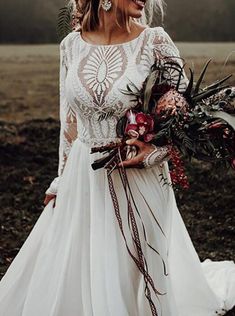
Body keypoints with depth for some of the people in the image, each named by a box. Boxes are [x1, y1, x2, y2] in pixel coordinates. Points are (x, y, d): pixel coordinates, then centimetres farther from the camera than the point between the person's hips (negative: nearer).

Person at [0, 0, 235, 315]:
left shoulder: (155, 42, -9)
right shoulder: (72, 45, 1)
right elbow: (70, 119, 9)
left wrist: (157, 150, -19)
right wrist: (62, 180, 11)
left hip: (139, 179, -3)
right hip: (83, 179, 4)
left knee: (134, 277, 10)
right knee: (69, 274, 13)